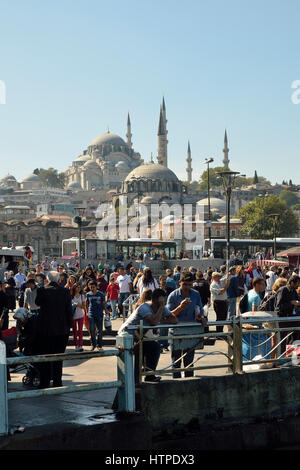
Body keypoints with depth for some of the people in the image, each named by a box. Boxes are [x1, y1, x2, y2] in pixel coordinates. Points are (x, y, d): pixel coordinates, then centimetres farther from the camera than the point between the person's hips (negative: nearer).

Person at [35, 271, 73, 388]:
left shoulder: (42, 290, -10)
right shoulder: (65, 291, -7)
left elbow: (37, 303, 10)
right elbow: (69, 310, -2)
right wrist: (69, 325, 7)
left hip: (44, 329, -1)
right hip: (61, 329, 1)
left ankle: (44, 382, 12)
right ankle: (57, 382, 14)